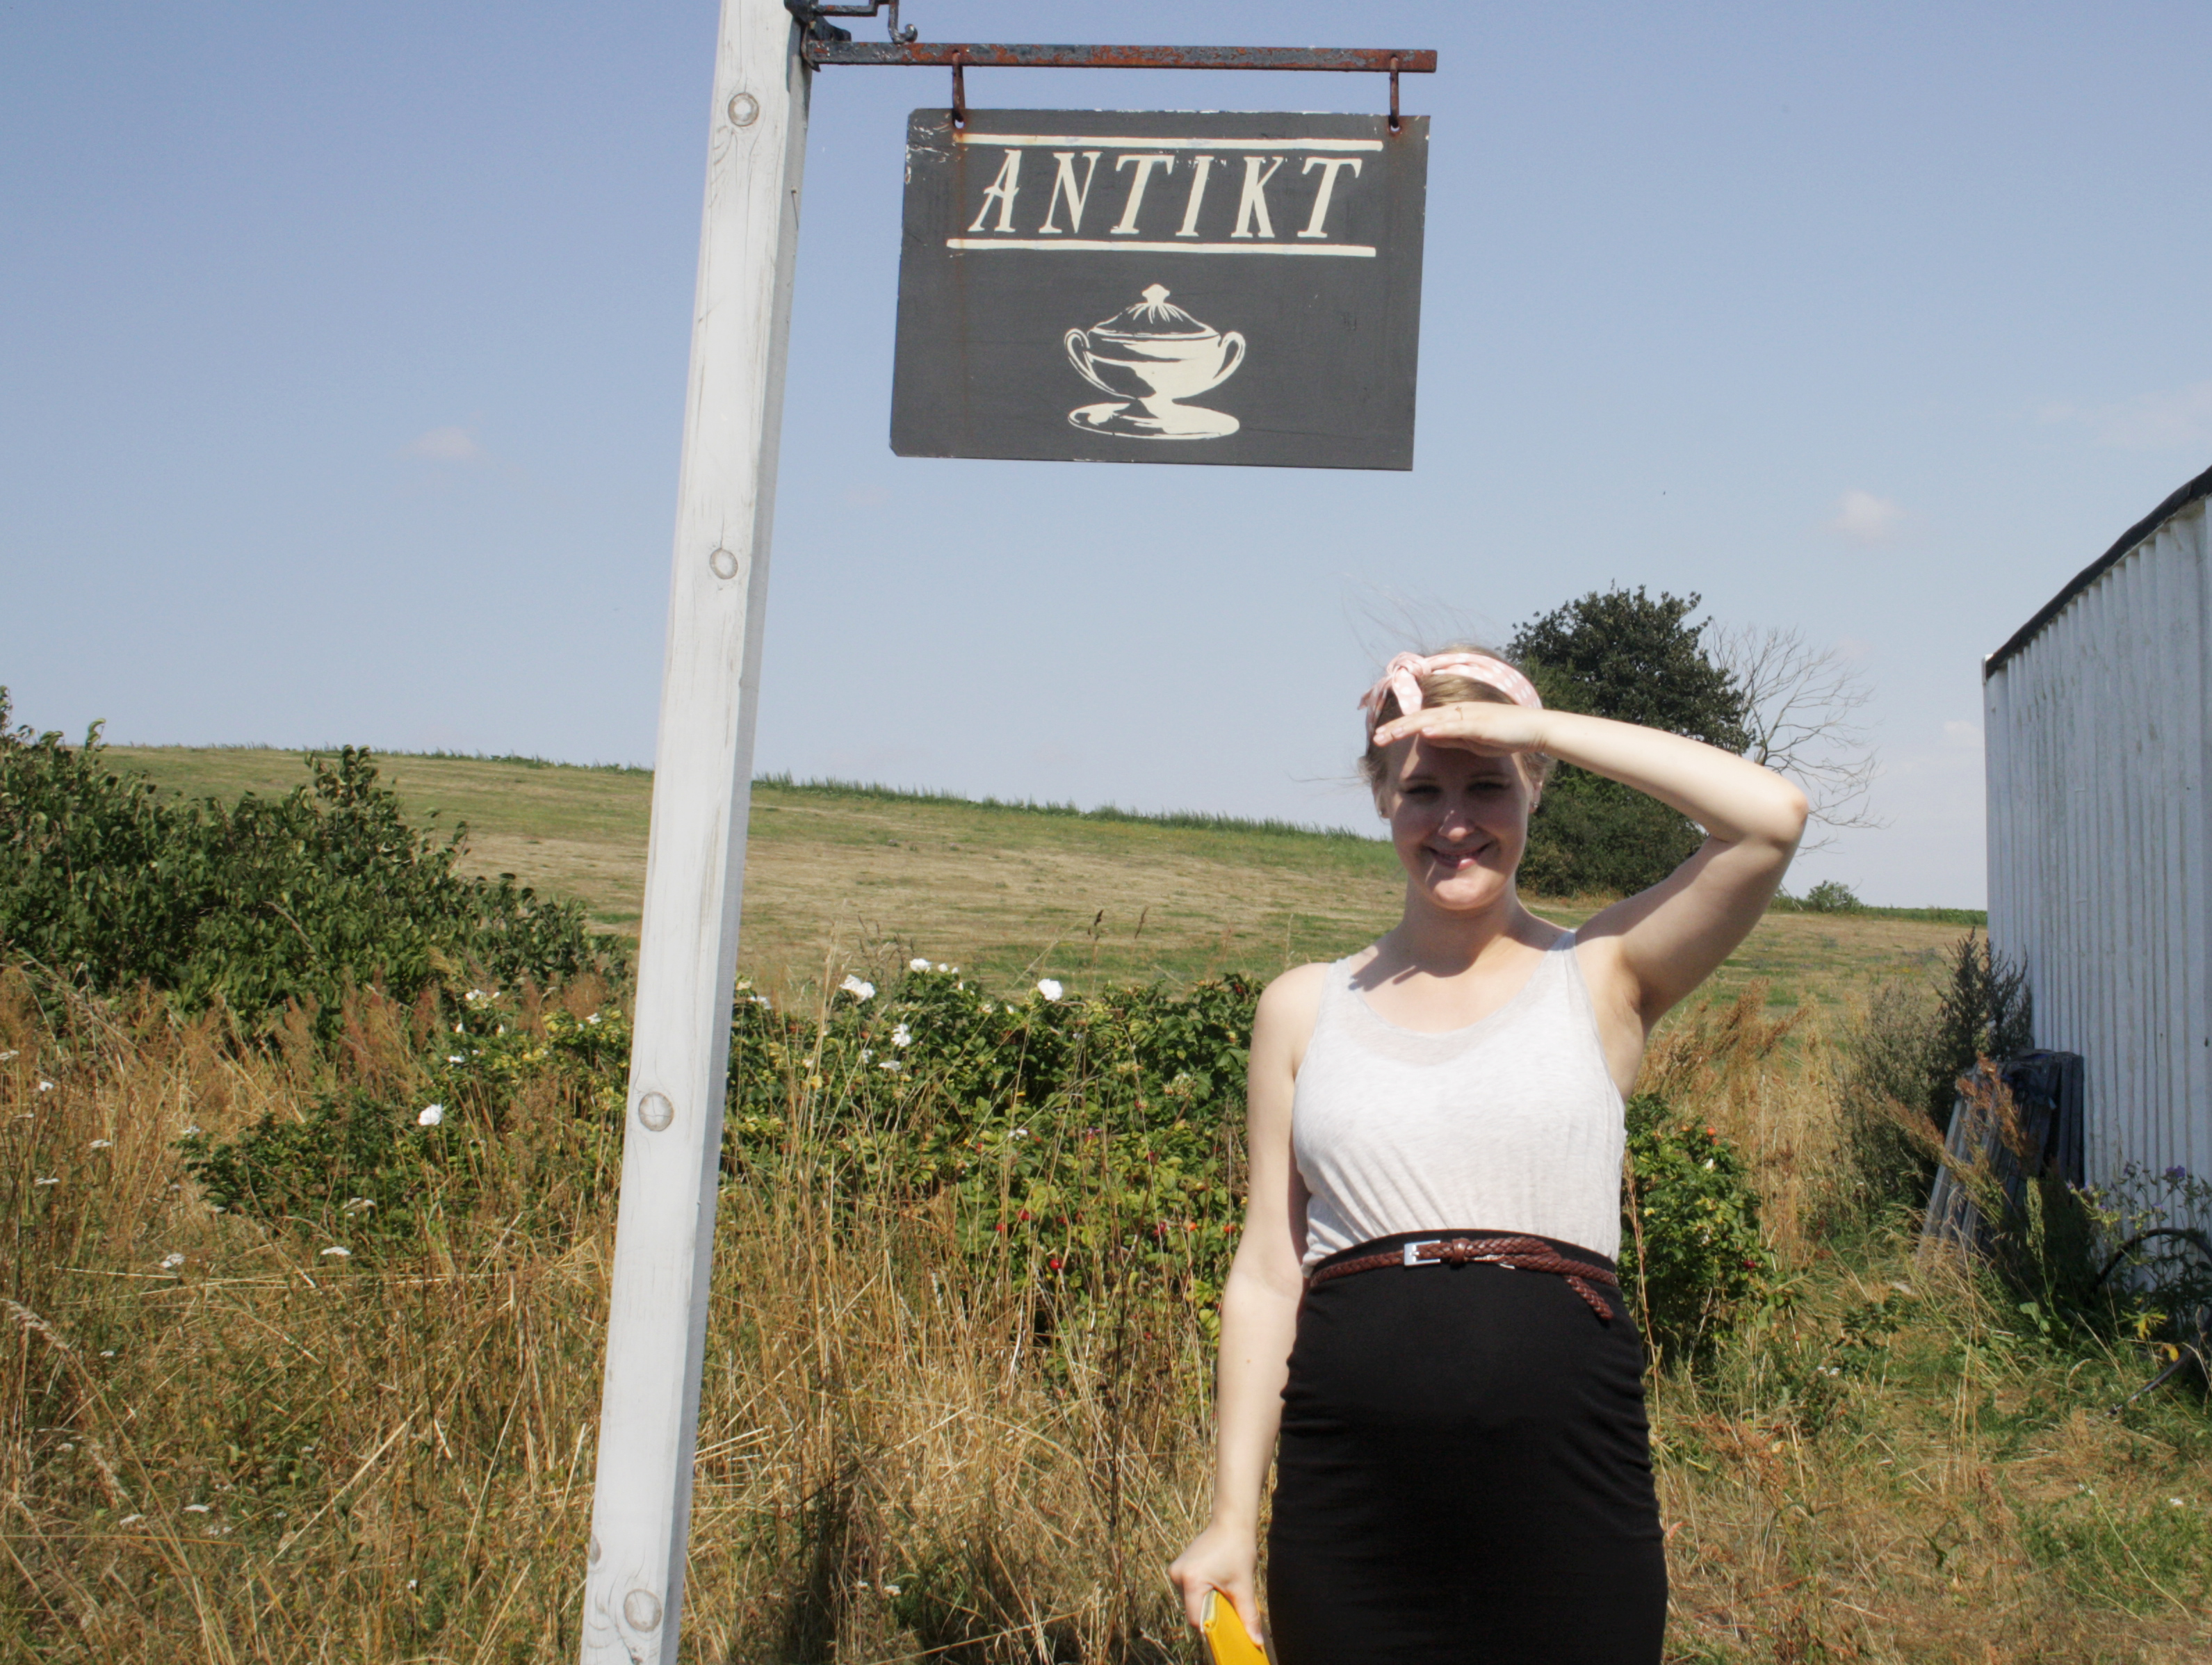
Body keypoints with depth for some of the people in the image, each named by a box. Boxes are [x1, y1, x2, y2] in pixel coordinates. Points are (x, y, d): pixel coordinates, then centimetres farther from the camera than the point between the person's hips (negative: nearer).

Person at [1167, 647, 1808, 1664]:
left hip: (1562, 1489, -1)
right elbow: (1267, 1275, 7)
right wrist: (1233, 1516, 3)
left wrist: (1539, 725, -8)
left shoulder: (1598, 979, 4)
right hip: (1350, 1496, 2)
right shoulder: (1303, 1010, 9)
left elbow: (1773, 817, -11)